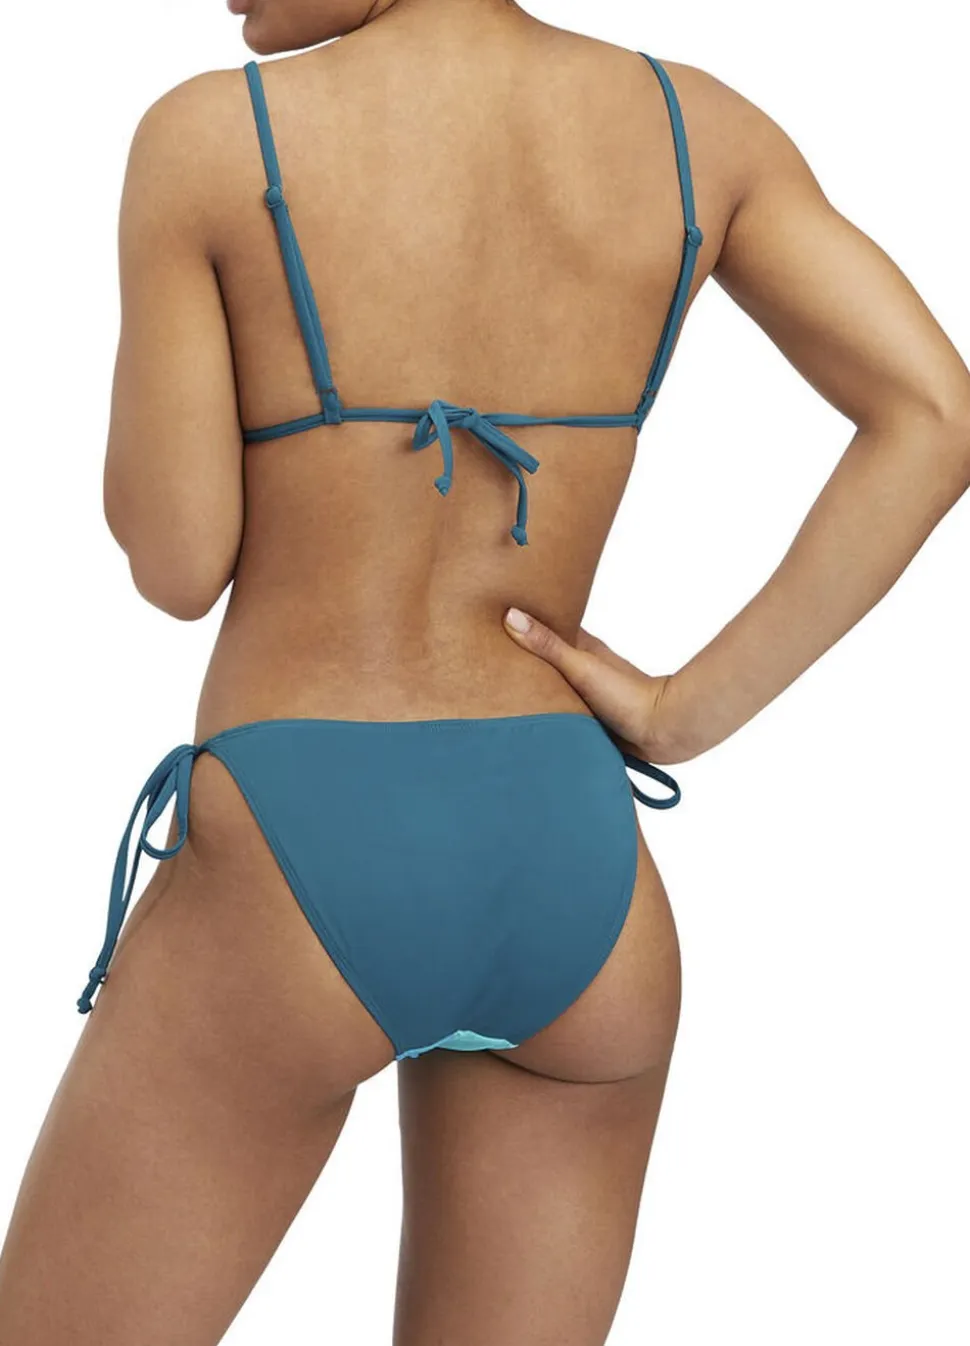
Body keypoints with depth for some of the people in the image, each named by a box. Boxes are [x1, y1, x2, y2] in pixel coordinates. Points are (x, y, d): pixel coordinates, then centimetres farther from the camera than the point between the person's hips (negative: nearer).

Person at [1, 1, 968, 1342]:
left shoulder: (209, 135, -7)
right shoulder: (697, 125, 4)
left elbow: (174, 564, -5)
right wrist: (690, 713, -2)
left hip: (295, 873, -4)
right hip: (579, 877, 4)